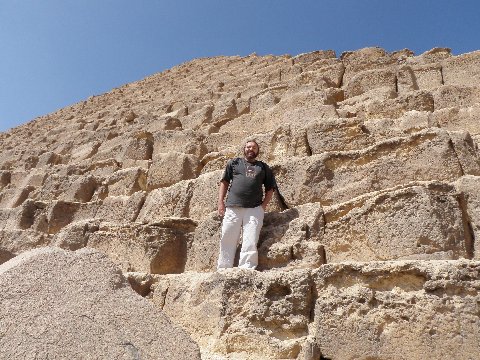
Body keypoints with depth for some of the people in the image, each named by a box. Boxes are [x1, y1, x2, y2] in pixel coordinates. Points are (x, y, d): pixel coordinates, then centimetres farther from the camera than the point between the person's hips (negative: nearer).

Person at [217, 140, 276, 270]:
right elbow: (224, 182, 15)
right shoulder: (234, 163, 18)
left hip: (254, 209, 0)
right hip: (232, 208, 0)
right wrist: (220, 202, 3)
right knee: (227, 241, -1)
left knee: (250, 243, -7)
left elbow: (270, 189, 17)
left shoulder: (263, 167, 19)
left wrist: (263, 205, 3)